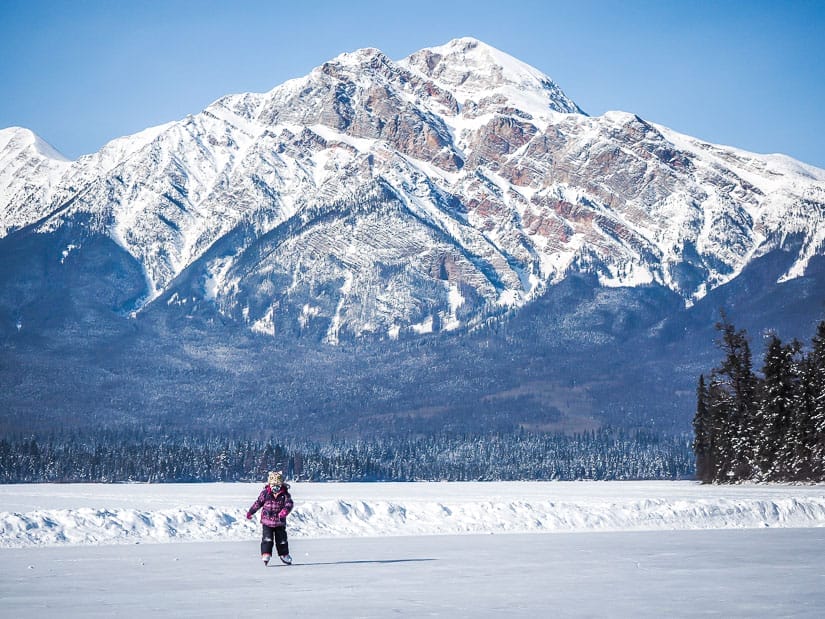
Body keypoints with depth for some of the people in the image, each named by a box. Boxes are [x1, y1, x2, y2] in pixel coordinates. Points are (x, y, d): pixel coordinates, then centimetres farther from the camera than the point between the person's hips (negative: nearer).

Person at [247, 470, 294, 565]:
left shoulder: (285, 494, -6)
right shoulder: (265, 493, -4)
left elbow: (289, 504, -16)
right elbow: (258, 503, 6)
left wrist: (284, 511, -36)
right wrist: (250, 512, 11)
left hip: (280, 522, 1)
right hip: (267, 521, -1)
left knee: (282, 539, 11)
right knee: (267, 538, -11)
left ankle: (284, 555, 26)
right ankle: (266, 555, -10)